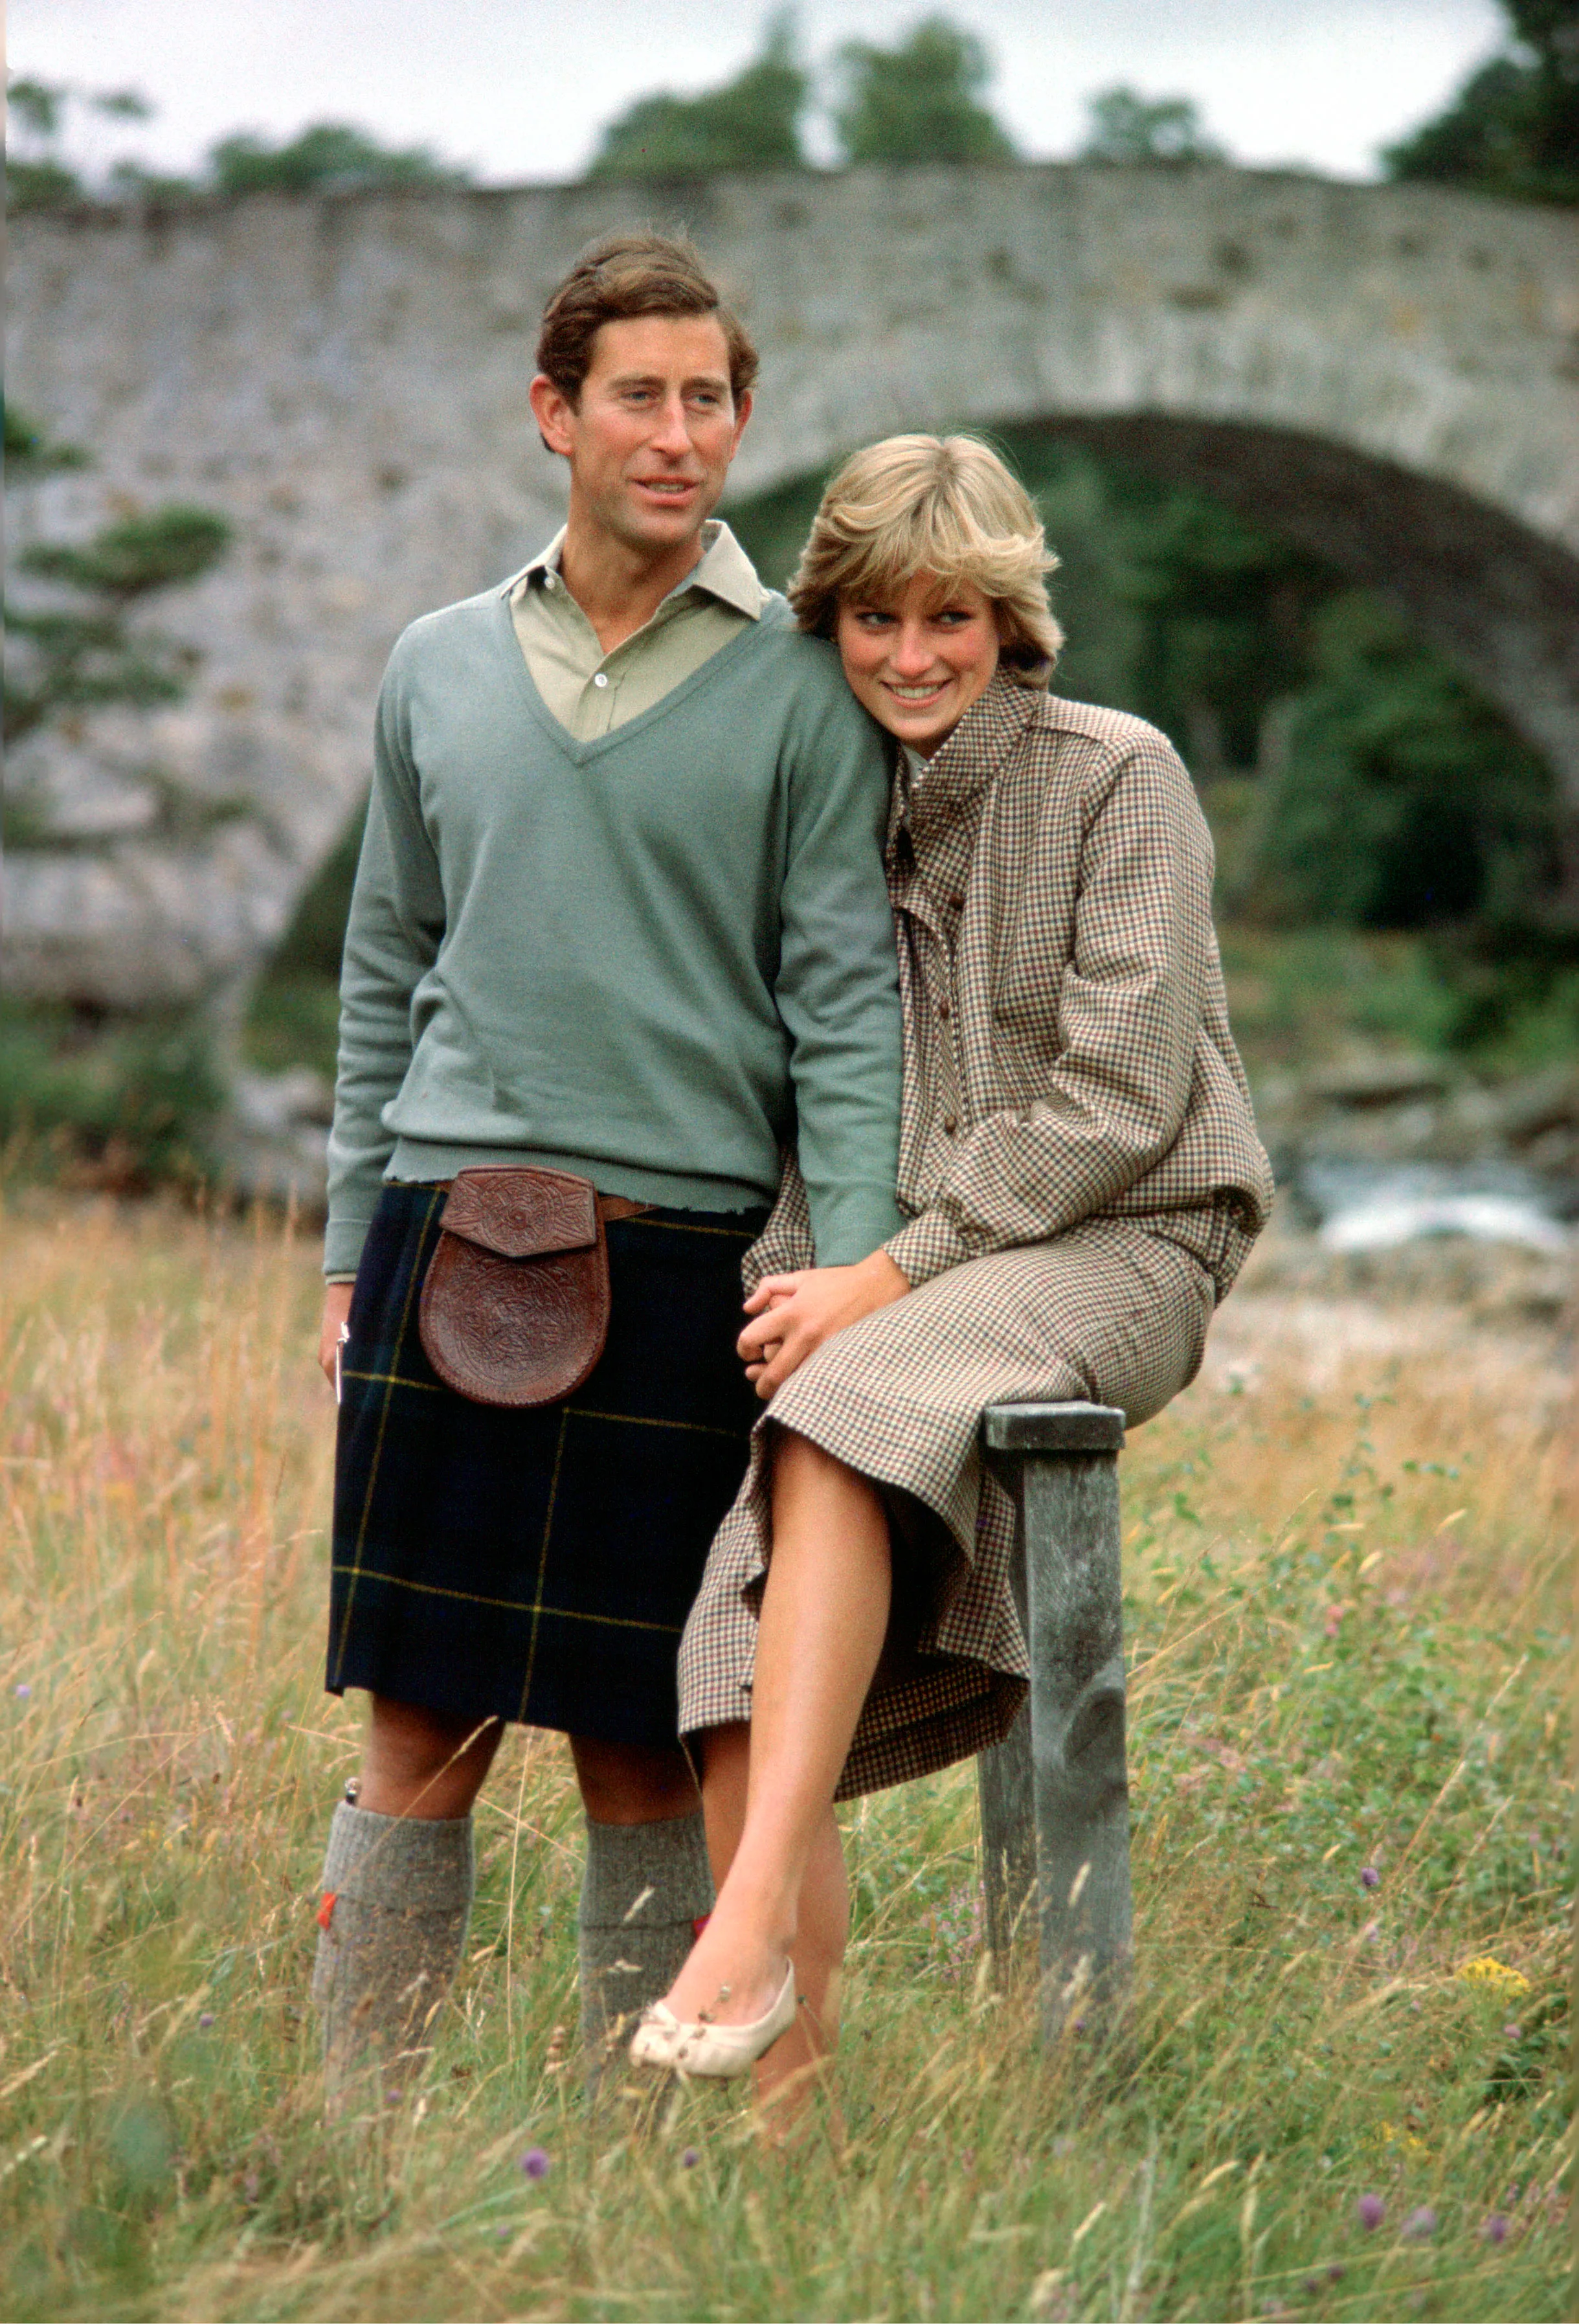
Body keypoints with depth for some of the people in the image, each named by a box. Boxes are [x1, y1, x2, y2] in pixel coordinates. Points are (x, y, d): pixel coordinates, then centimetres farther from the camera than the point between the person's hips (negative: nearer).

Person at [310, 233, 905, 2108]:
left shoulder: (795, 689, 3)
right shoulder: (441, 669, 13)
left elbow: (846, 998, -1)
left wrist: (851, 1273, -11)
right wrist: (351, 1249, 12)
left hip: (679, 1250, -2)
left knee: (640, 1744, 2)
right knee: (423, 1729, 2)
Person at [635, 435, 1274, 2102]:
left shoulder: (1118, 776, -4)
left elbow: (1119, 1099, -11)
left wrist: (894, 1276, -15)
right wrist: (788, 1283, -1)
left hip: (1118, 1249, -5)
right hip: (896, 1269, 5)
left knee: (842, 1424, -35)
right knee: (739, 1633, -20)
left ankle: (752, 1925, -38)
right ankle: (788, 2063, -19)